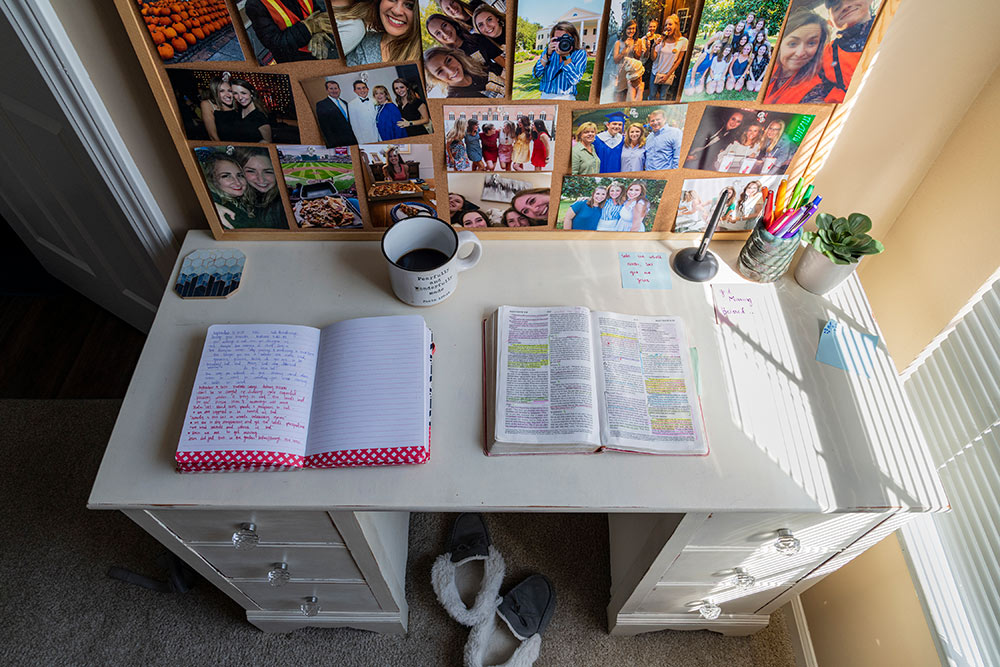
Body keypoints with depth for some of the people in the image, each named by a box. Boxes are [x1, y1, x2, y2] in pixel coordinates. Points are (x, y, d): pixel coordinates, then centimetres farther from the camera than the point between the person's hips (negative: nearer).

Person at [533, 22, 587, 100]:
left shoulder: (580, 54, 3)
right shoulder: (548, 50, 11)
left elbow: (574, 80, -10)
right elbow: (536, 74, 0)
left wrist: (566, 56, -14)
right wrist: (548, 54, -8)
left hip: (565, 99, -2)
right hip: (545, 97, 3)